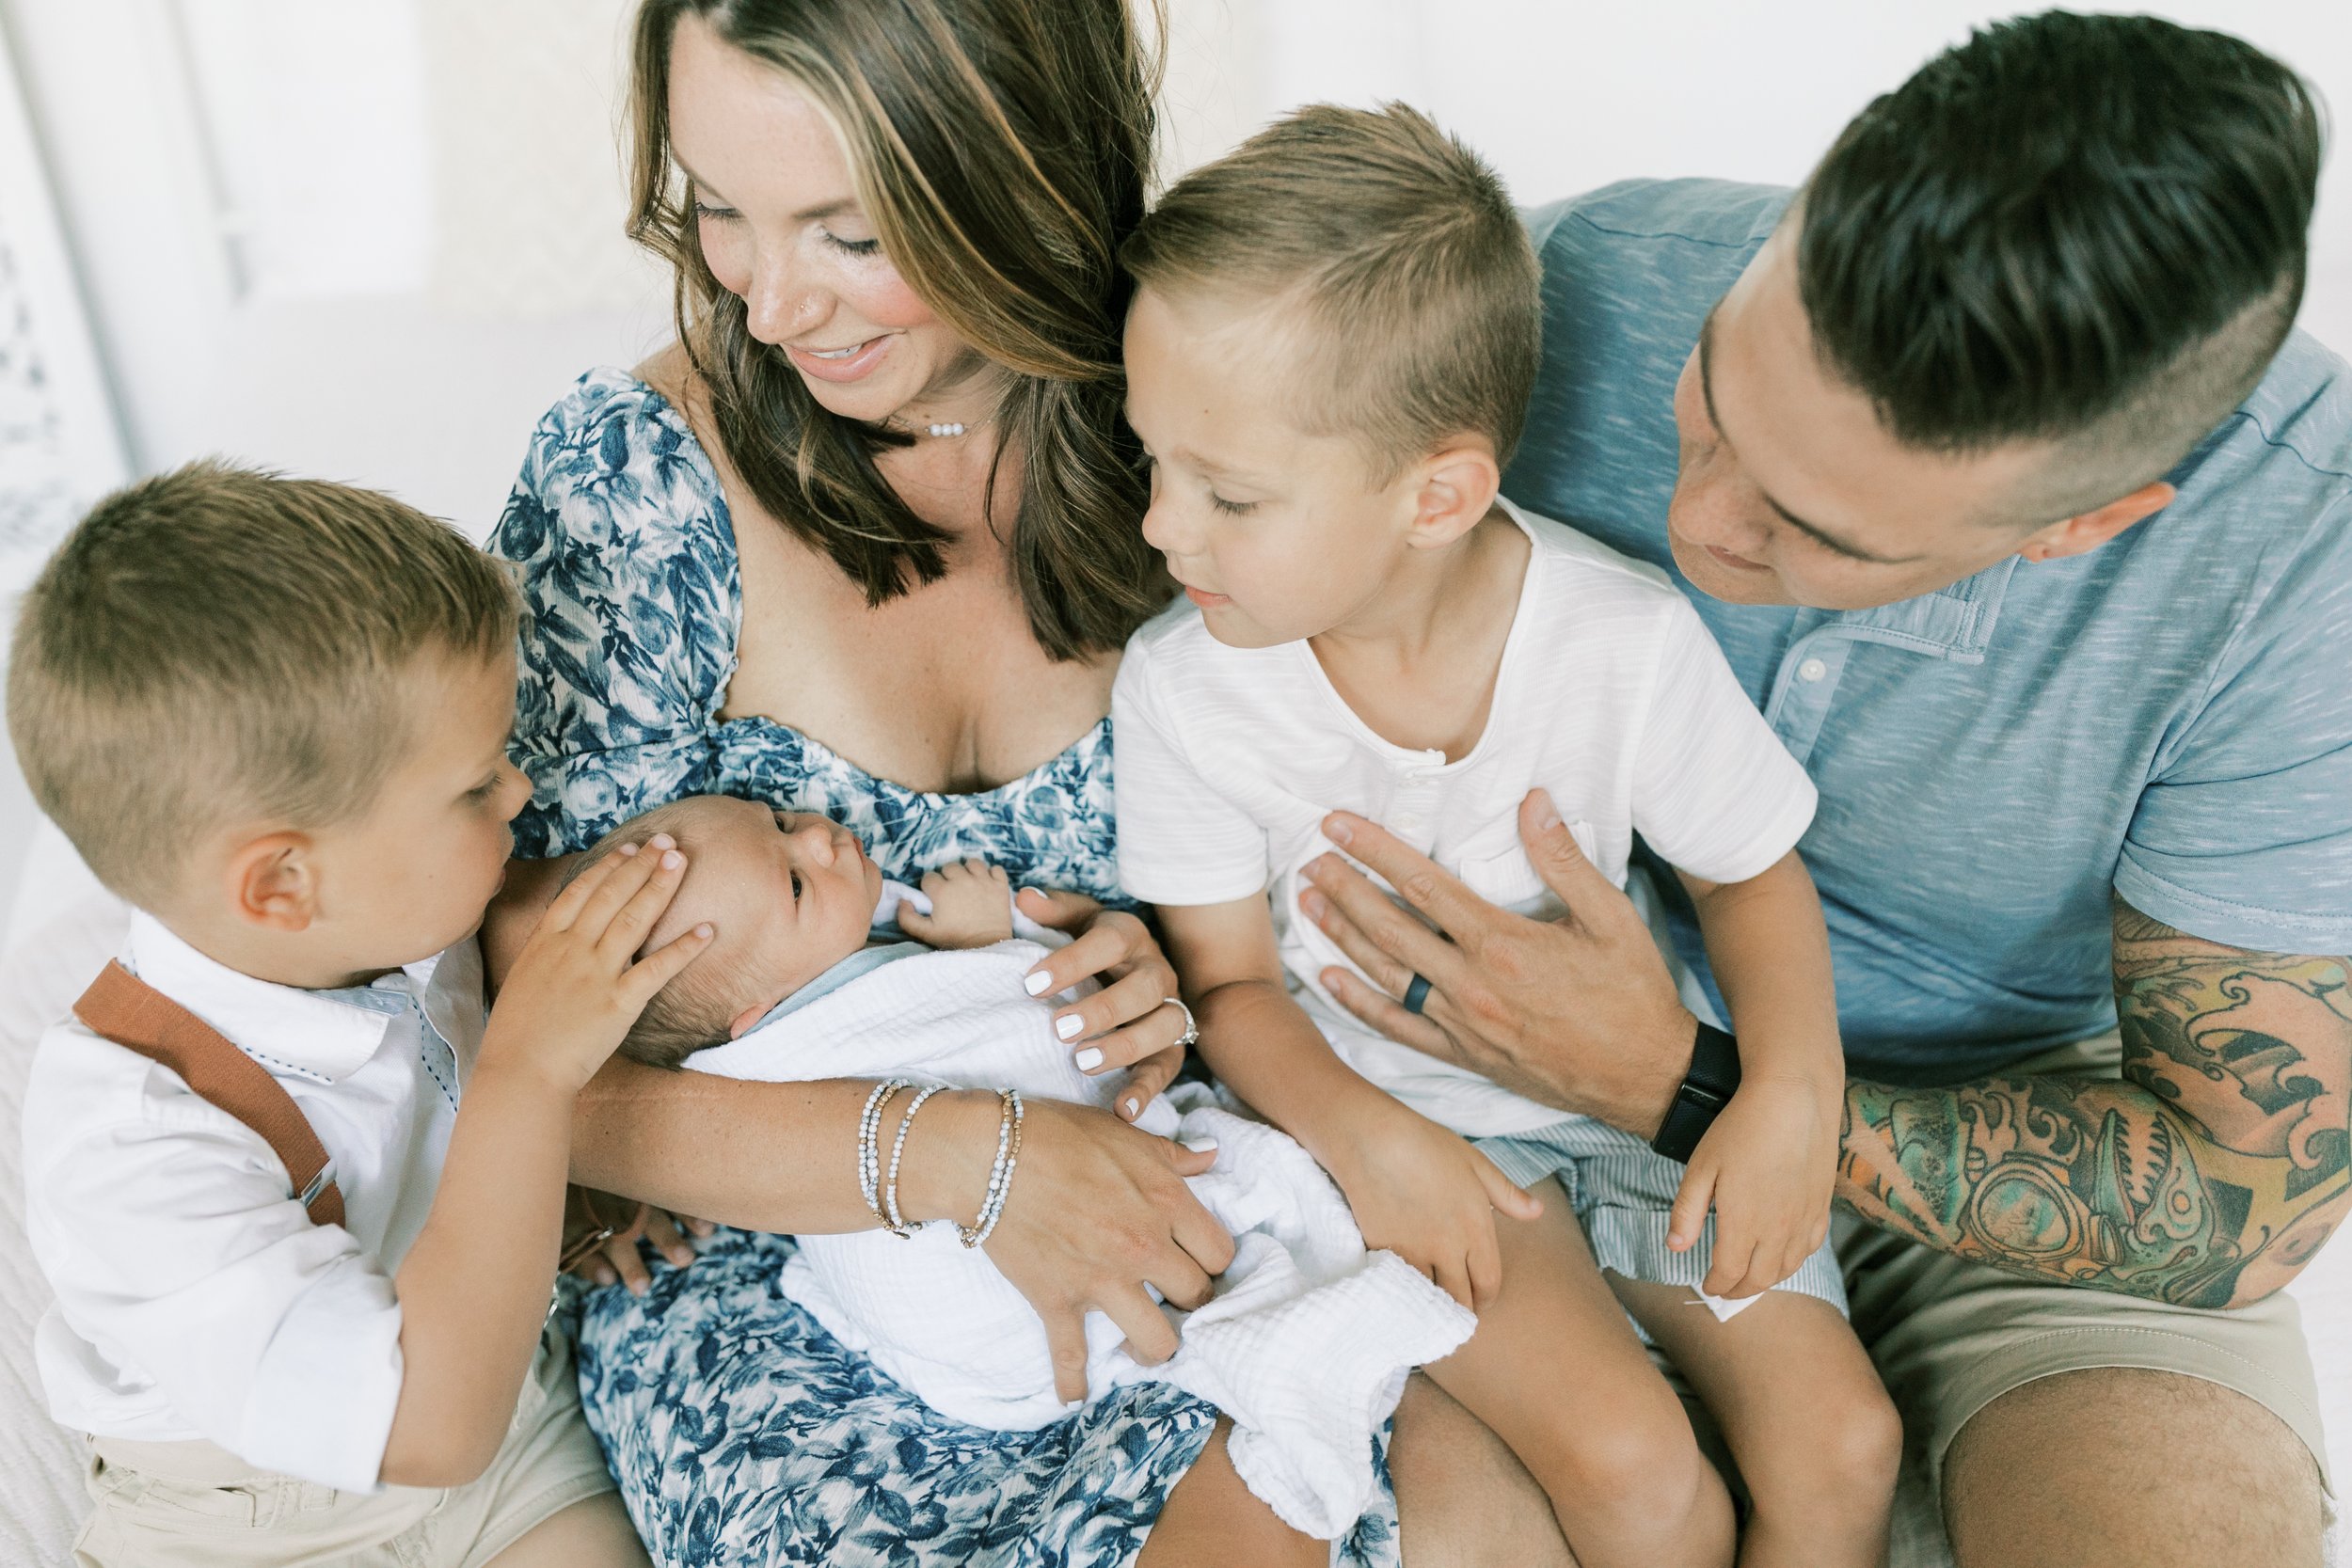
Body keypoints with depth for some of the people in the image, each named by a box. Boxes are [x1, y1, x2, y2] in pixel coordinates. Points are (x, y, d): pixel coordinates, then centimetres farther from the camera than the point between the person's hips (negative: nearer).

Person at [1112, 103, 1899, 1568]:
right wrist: (1363, 1135, -23)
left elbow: (1752, 872, -2)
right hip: (1390, 1117, -1)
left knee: (1844, 1438, -7)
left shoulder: (1632, 641, -19)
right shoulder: (1183, 691, -18)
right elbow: (1229, 981, -7)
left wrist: (1794, 1090, -16)